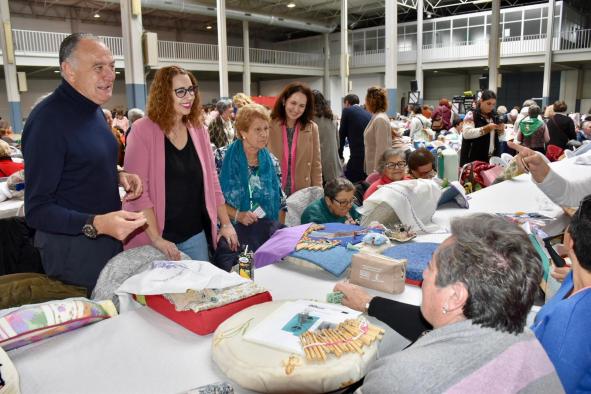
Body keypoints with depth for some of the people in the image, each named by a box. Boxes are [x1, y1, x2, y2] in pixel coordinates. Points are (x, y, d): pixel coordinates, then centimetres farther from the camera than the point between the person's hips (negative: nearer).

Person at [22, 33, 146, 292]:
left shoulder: (94, 110, 6)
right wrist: (96, 224, -36)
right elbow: (37, 210, -22)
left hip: (109, 238, 8)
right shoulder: (47, 119, -21)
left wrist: (118, 176, 0)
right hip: (73, 248, -8)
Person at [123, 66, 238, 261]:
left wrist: (226, 224, 9)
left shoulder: (198, 130, 4)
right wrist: (156, 238, -20)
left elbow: (211, 180, 10)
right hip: (154, 238, -4)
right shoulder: (143, 130, -11)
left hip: (195, 235, 5)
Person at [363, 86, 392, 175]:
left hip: (378, 168, -9)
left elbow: (381, 149, -20)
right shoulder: (375, 117, 12)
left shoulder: (380, 120, -17)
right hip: (372, 167, 9)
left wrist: (376, 171, -19)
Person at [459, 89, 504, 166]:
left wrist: (501, 130, -2)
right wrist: (486, 128, -23)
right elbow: (466, 133, -21)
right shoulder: (471, 115, -7)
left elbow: (498, 136, 19)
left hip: (491, 158, 6)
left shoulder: (494, 116, 13)